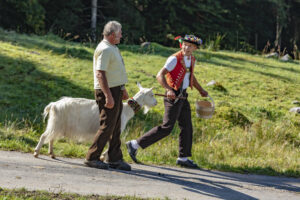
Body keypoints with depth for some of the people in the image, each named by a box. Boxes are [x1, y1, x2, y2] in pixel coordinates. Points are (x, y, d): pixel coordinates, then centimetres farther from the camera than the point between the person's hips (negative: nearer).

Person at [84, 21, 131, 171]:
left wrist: (122, 89, 29)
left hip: (115, 91, 10)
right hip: (108, 91, -10)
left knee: (115, 127, 11)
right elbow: (100, 74, -23)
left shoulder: (112, 48, 17)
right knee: (107, 126, -9)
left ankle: (115, 159, 15)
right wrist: (108, 96, -28)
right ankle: (92, 158, -3)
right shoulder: (105, 49, -16)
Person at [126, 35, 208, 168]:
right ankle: (135, 145, -9)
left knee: (187, 127, 10)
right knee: (166, 127, -12)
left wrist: (201, 90, 29)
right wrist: (169, 89, -35)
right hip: (173, 97, -8)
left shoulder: (192, 60, 11)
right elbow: (160, 75, -22)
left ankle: (183, 158, 20)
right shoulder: (175, 59, -14)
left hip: (182, 97, 8)